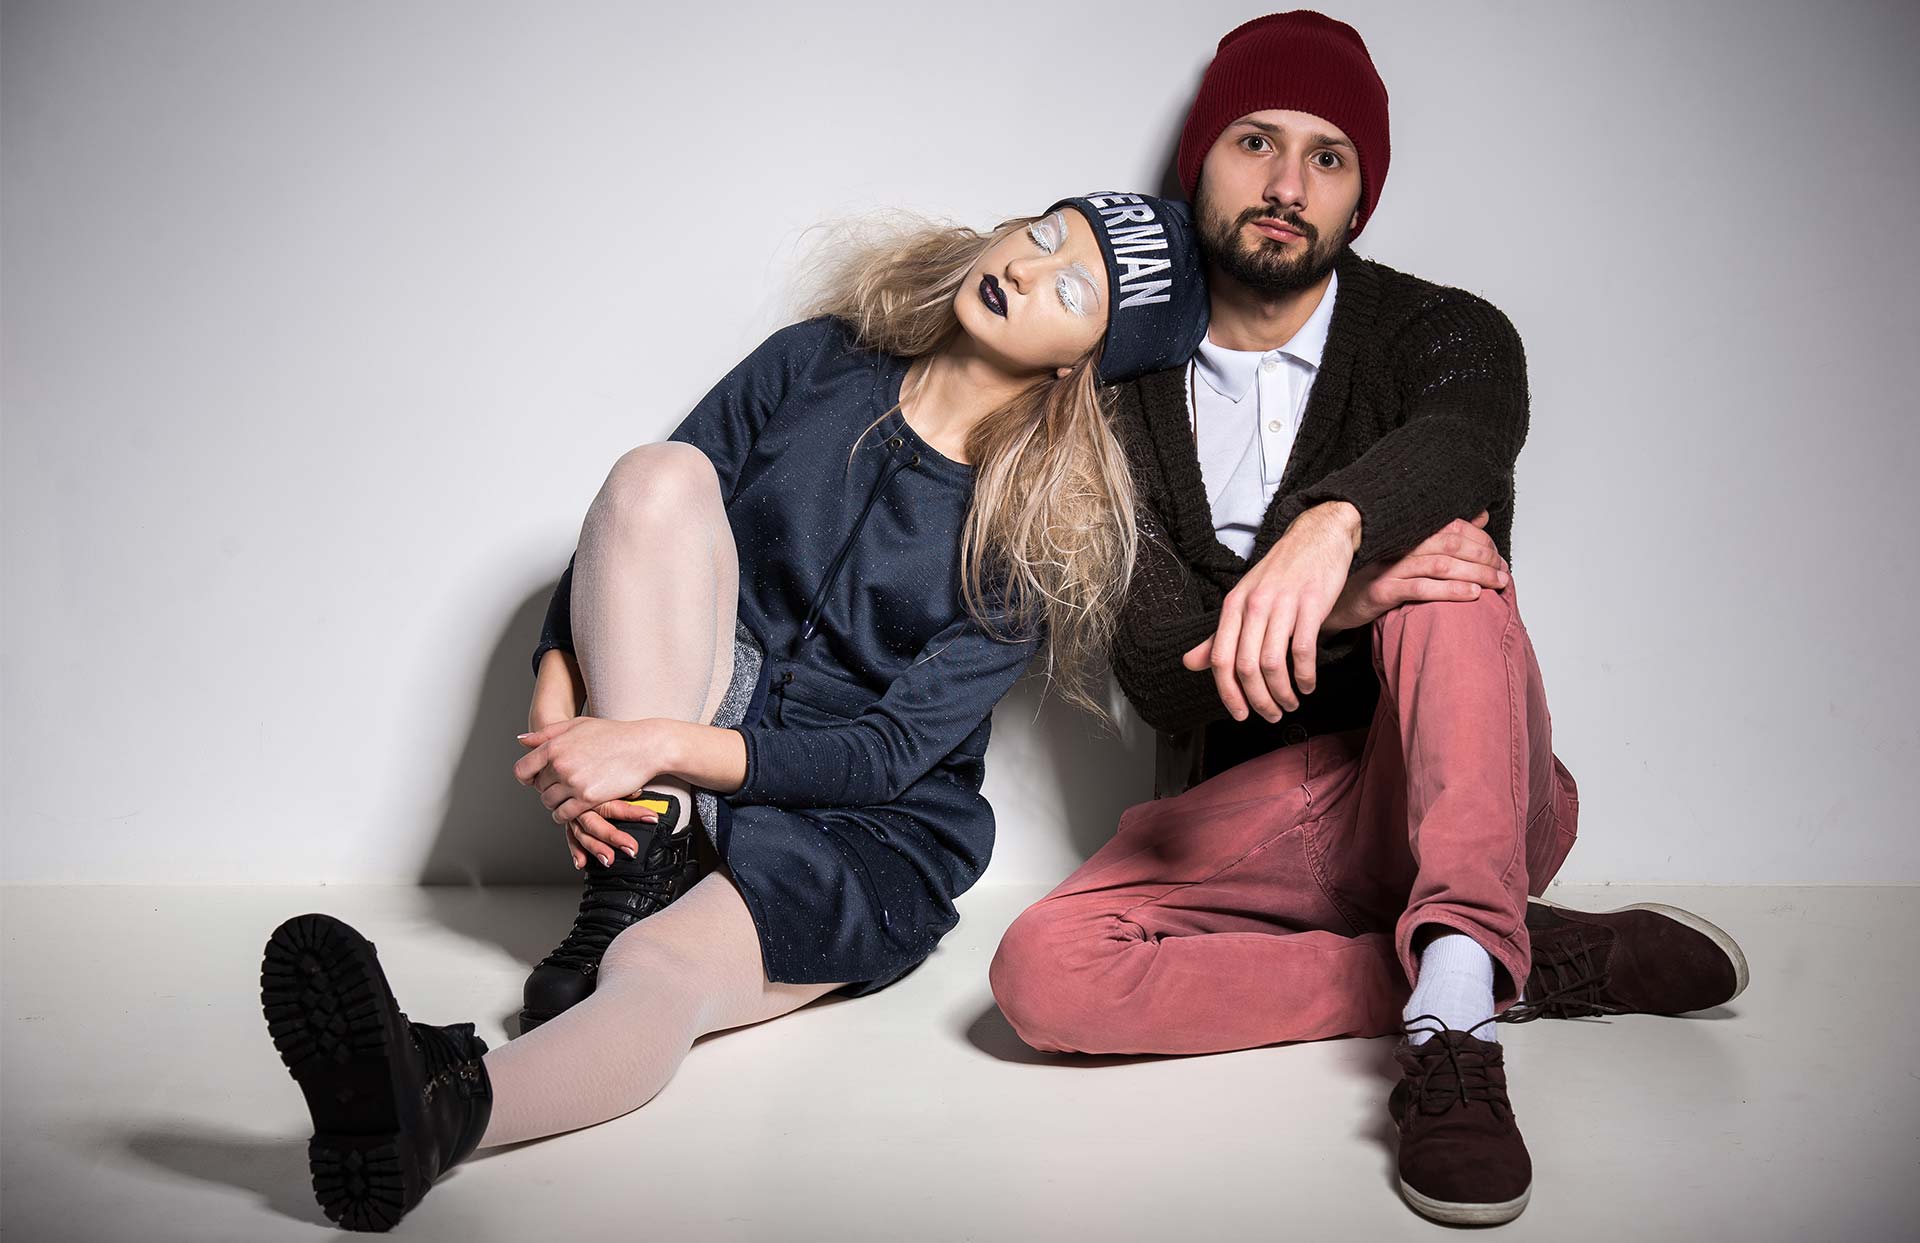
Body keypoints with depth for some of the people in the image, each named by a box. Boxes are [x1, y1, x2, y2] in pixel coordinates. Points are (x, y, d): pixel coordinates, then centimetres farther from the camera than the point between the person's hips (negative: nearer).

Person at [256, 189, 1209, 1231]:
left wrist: (660, 744, -26)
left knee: (657, 974, -35)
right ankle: (637, 866, -25)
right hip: (683, 742, 4)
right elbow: (632, 526, 2)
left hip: (865, 832, -3)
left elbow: (894, 750, -16)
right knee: (660, 475, -21)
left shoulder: (1044, 537, -9)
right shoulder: (815, 363, 1)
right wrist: (555, 713, -13)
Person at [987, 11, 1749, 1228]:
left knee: (1445, 556, -30)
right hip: (1244, 820, 2)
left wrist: (1334, 523, -51)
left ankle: (1454, 1015, -36)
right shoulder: (1131, 387, 4)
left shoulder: (1445, 333, 0)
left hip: (1458, 801, -2)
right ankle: (1534, 962, -18)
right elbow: (1155, 666, -8)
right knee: (1044, 969, -26)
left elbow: (1459, 440, -27)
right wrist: (1335, 608, -28)